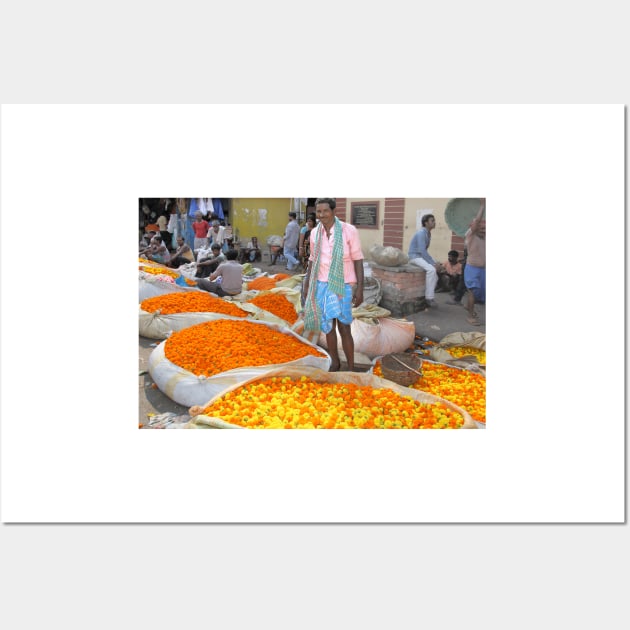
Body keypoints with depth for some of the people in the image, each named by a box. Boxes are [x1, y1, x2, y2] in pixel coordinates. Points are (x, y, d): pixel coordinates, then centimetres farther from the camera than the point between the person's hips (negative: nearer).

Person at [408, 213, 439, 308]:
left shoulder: (428, 233, 12)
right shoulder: (421, 233, -16)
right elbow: (422, 251, -23)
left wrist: (433, 262, 5)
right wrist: (432, 263, -21)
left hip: (422, 256, 10)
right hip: (415, 256, -10)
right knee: (431, 269, -28)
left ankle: (429, 294, 6)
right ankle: (429, 297, -23)